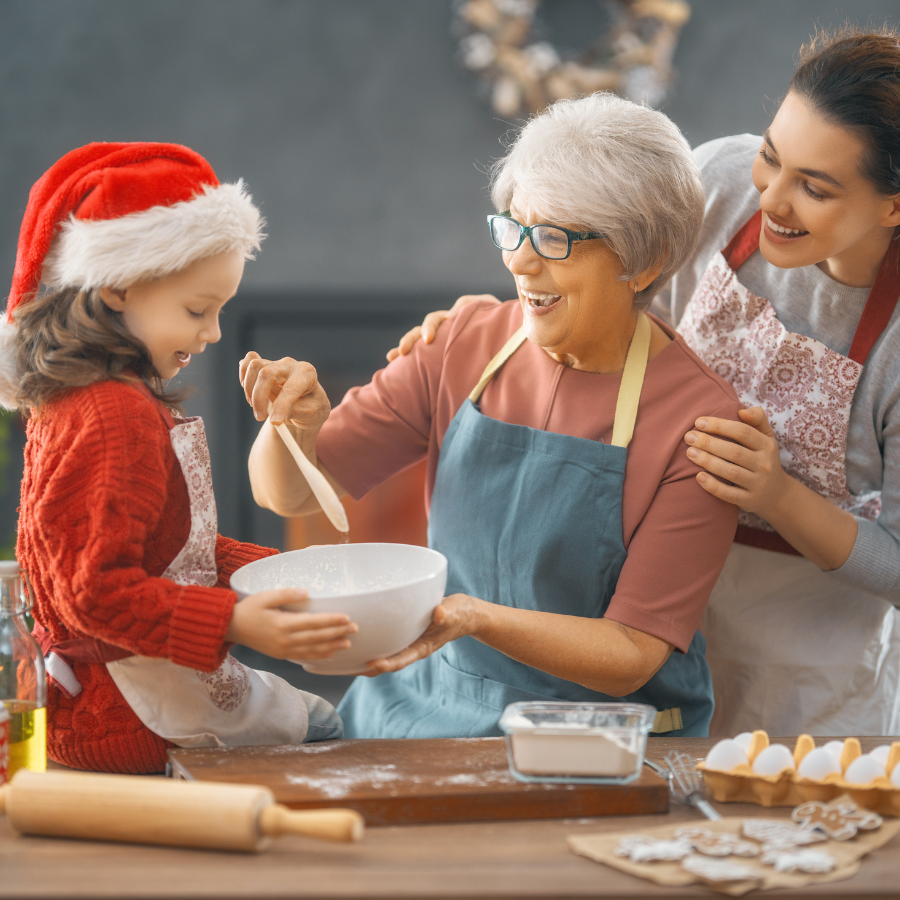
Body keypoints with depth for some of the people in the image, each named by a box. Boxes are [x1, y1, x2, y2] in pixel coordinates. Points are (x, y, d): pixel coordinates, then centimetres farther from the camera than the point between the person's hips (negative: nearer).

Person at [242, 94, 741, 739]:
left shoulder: (698, 419, -14)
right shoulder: (469, 348, 0)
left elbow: (632, 657, -13)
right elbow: (289, 494, 3)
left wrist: (477, 618, -28)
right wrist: (294, 422, -19)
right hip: (427, 708, 4)